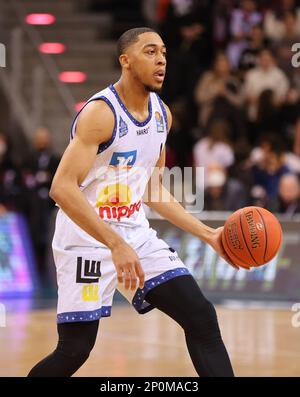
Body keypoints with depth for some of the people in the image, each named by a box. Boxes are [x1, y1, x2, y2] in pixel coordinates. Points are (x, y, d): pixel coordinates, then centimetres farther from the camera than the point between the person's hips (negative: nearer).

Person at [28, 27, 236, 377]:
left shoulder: (161, 113, 8)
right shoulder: (101, 112, -17)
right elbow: (62, 188, -26)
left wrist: (208, 235, 10)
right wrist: (115, 244, -32)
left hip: (135, 233, 7)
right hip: (86, 239, -7)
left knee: (201, 318, -2)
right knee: (74, 349, -9)